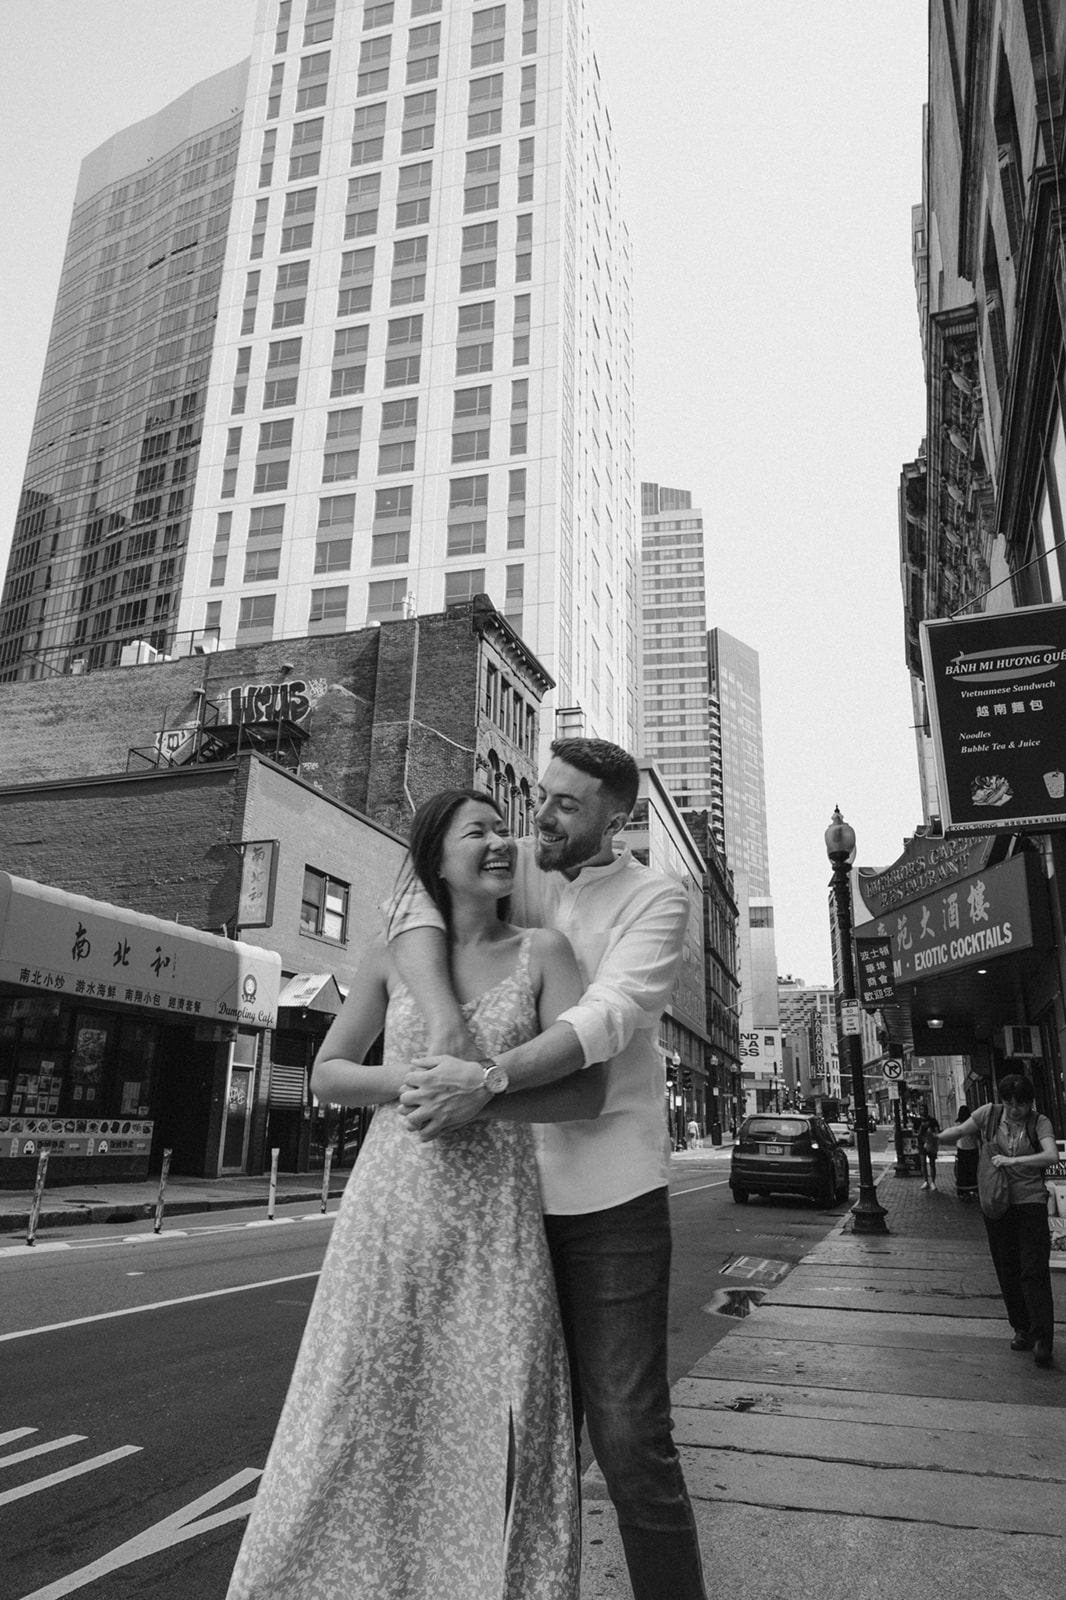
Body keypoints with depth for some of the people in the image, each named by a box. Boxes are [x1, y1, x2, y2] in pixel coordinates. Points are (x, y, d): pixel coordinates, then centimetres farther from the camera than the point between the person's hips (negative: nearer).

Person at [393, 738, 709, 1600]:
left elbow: (607, 1019, -21)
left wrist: (487, 1081, -34)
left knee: (629, 1431, -2)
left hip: (611, 1190, -4)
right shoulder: (519, 867, 4)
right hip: (509, 1185, 4)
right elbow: (420, 914, -10)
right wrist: (448, 1027, -28)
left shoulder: (656, 898, -6)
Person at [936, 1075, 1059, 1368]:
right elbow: (959, 1131, 4)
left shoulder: (1039, 1123, -5)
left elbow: (1052, 1156, -21)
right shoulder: (989, 1114, 0)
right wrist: (936, 1138, -14)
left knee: (1034, 1271, -8)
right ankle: (1022, 1330, 23)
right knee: (1008, 1272, 9)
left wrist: (1012, 1160, -26)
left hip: (1030, 1202, -3)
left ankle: (1042, 1338, -4)